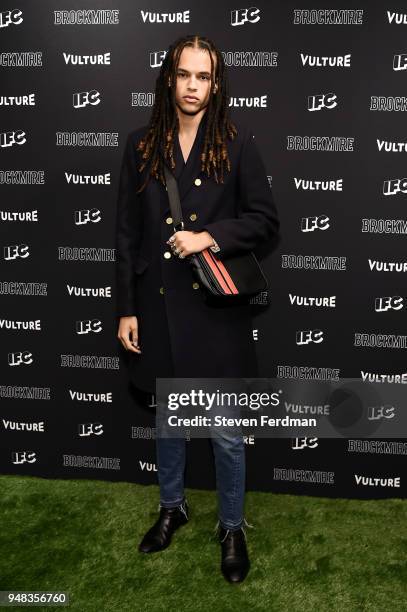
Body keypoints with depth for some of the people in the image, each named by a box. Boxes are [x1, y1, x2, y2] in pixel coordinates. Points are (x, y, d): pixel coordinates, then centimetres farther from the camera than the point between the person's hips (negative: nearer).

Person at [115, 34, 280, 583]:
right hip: (158, 305, 3)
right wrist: (126, 308, 1)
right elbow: (127, 232, 3)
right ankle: (172, 507, 42)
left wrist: (211, 237, -18)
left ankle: (232, 527, 29)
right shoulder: (142, 145, 3)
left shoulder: (237, 142, -2)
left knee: (227, 430, 6)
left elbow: (266, 219, -1)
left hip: (216, 308, -2)